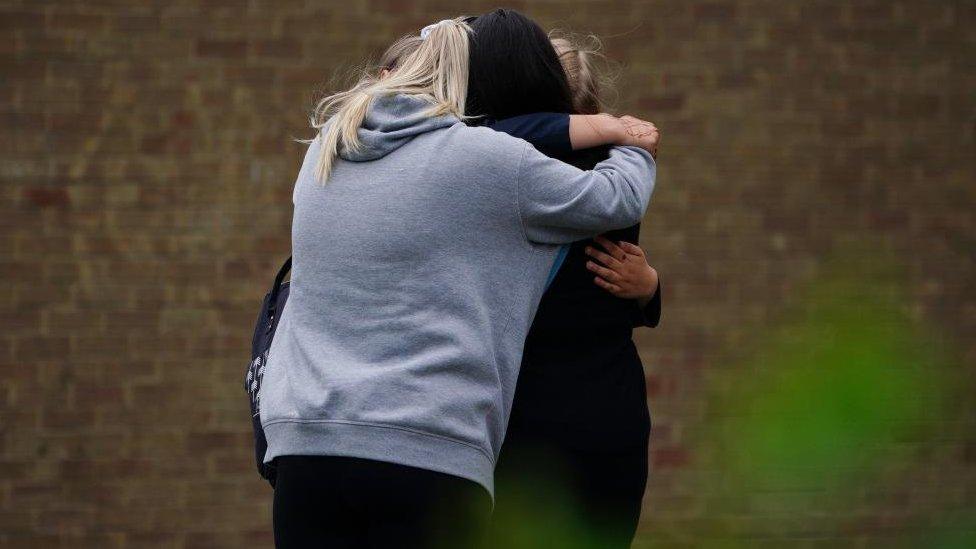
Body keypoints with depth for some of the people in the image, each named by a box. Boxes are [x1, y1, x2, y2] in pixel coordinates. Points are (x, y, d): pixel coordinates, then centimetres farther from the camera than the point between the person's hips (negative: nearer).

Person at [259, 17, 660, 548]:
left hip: (304, 443, 5)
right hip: (430, 450, -5)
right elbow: (616, 200, 10)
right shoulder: (487, 159, -1)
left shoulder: (323, 151, 14)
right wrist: (635, 150, 32)